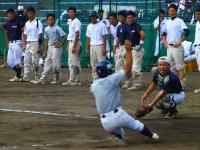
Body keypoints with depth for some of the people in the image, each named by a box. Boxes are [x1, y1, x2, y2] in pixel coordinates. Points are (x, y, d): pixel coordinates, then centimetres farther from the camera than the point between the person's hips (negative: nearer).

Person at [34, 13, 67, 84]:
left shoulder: (57, 28, -9)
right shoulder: (46, 29, 12)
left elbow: (64, 37, -13)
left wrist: (60, 44, -15)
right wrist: (45, 50, 14)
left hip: (56, 47, -7)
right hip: (49, 47, 7)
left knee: (55, 64, -7)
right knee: (47, 63, 5)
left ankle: (56, 79, 3)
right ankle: (42, 79, 3)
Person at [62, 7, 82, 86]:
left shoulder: (76, 22, -13)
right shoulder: (70, 22, 17)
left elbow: (77, 35, -19)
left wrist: (74, 46, -23)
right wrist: (69, 45, 20)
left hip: (75, 43, -10)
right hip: (71, 43, 10)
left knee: (75, 62, -8)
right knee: (70, 62, 11)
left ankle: (77, 80, -6)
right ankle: (71, 80, 15)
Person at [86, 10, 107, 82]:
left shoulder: (101, 25, -2)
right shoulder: (89, 26, 15)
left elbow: (104, 37, -6)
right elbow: (88, 38, 17)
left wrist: (104, 48, -14)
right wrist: (87, 49, 10)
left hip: (100, 46, -6)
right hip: (92, 46, 6)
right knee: (93, 65, 7)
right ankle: (95, 81, 12)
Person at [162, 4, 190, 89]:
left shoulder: (179, 21, -5)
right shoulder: (167, 22, 15)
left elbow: (187, 32, -15)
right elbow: (164, 34, 26)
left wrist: (179, 41, -17)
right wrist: (165, 42, 10)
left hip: (177, 46, -7)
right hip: (169, 47, 7)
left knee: (180, 66, -7)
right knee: (171, 66, 10)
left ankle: (182, 84, -7)